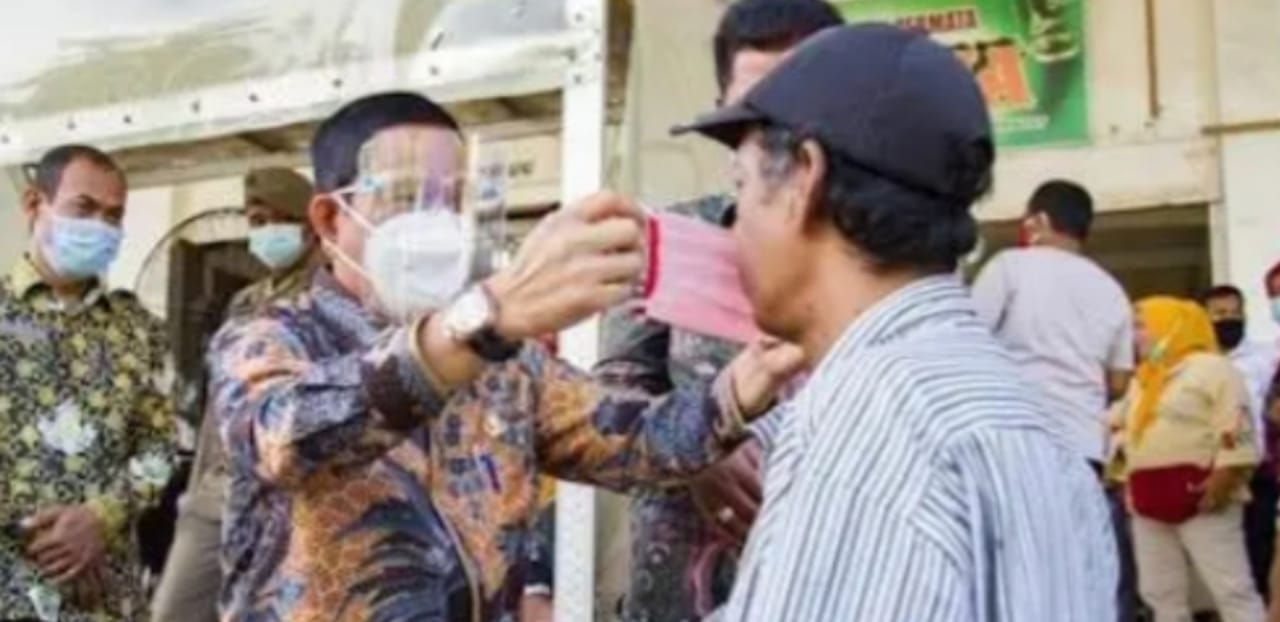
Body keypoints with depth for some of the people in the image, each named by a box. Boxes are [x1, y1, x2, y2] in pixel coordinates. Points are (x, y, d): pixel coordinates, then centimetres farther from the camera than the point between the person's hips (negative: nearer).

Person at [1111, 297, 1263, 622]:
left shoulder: (1211, 368, -5)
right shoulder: (1141, 380, 20)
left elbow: (1237, 432, -13)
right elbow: (1121, 430, 26)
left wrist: (1222, 483, -21)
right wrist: (1127, 473, 13)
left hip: (1201, 499, -8)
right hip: (1149, 504, 8)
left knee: (1232, 588, -7)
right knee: (1160, 593, 10)